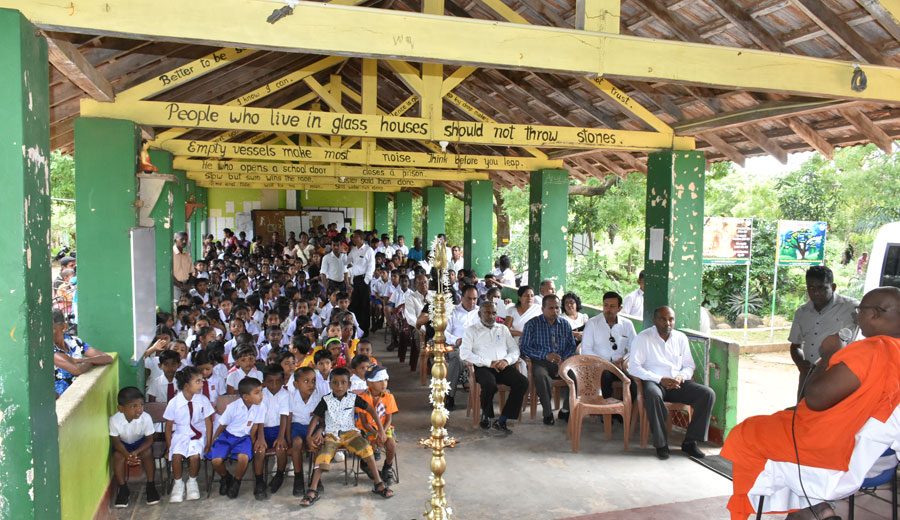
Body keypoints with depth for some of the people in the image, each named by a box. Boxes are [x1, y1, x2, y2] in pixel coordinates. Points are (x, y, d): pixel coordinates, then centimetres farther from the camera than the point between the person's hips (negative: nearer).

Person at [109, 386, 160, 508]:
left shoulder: (146, 418, -31)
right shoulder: (114, 420, -30)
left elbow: (149, 439, -20)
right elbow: (116, 442, -20)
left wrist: (136, 452, -36)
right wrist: (127, 455, -37)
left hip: (141, 442, -1)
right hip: (123, 444, 1)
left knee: (147, 453, -28)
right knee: (117, 455, -27)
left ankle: (150, 485, -10)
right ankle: (123, 488, -10)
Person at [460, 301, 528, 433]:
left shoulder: (503, 329, 21)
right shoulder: (471, 330, 8)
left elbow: (515, 350, 17)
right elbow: (464, 354, -6)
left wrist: (506, 360, -7)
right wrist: (489, 362, -14)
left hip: (503, 366, 4)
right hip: (482, 367, -4)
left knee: (523, 382, -23)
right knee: (490, 384, -36)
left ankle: (502, 420, -16)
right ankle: (486, 416, -4)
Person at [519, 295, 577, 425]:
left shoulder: (565, 324, 13)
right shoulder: (532, 324, 2)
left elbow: (572, 345, 13)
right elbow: (523, 346, -5)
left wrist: (564, 359, -7)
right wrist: (545, 355, -14)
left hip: (561, 362, 3)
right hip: (540, 362, -3)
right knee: (541, 375, -36)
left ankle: (565, 410, -7)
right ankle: (547, 413, -20)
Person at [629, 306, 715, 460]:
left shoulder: (681, 338, 10)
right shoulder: (642, 338, -5)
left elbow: (689, 365, 15)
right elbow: (633, 367, -11)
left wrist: (681, 377, -9)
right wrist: (660, 379, -19)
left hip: (677, 382, 5)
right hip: (654, 381, -5)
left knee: (708, 394, -18)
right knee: (653, 394, -39)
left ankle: (690, 442, -11)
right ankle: (661, 444, -24)